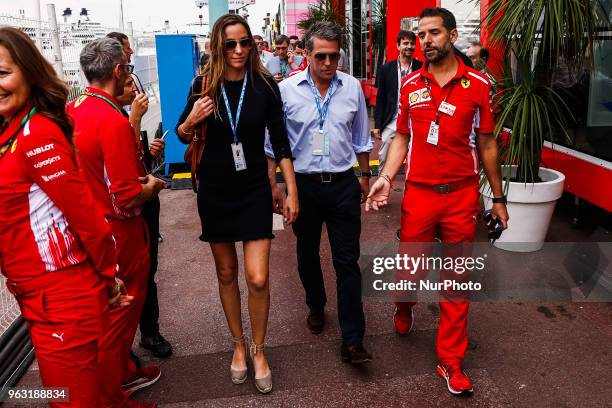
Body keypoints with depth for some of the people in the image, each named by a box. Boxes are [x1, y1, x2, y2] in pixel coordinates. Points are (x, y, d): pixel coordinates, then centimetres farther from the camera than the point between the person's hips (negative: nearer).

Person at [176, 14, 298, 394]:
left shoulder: (264, 85, -7)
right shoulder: (205, 85, -4)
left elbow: (280, 142, -3)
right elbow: (183, 136, 8)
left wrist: (292, 192, -4)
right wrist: (189, 123, -16)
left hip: (255, 190, -1)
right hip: (215, 191, 2)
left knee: (258, 279, -7)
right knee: (226, 273, 12)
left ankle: (258, 349, 18)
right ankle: (239, 344, 32)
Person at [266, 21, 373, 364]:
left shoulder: (353, 87, 0)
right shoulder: (287, 90, -6)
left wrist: (365, 175, 15)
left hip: (344, 184, 0)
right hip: (304, 184, 0)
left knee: (348, 260, -1)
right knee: (308, 254, 17)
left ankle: (353, 339, 4)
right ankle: (316, 306, 43)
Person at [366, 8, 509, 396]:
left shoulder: (478, 84, -1)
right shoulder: (410, 85, 3)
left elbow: (487, 144, 4)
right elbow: (403, 137, 9)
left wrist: (498, 197, 7)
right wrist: (386, 177, -6)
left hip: (463, 196, 0)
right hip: (419, 193, 1)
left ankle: (451, 360, 23)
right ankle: (404, 305, 46)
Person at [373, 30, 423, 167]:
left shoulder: (422, 68, 0)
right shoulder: (386, 69, 2)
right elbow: (380, 99, 4)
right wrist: (377, 125, 1)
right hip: (392, 121, 1)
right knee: (383, 157, 6)